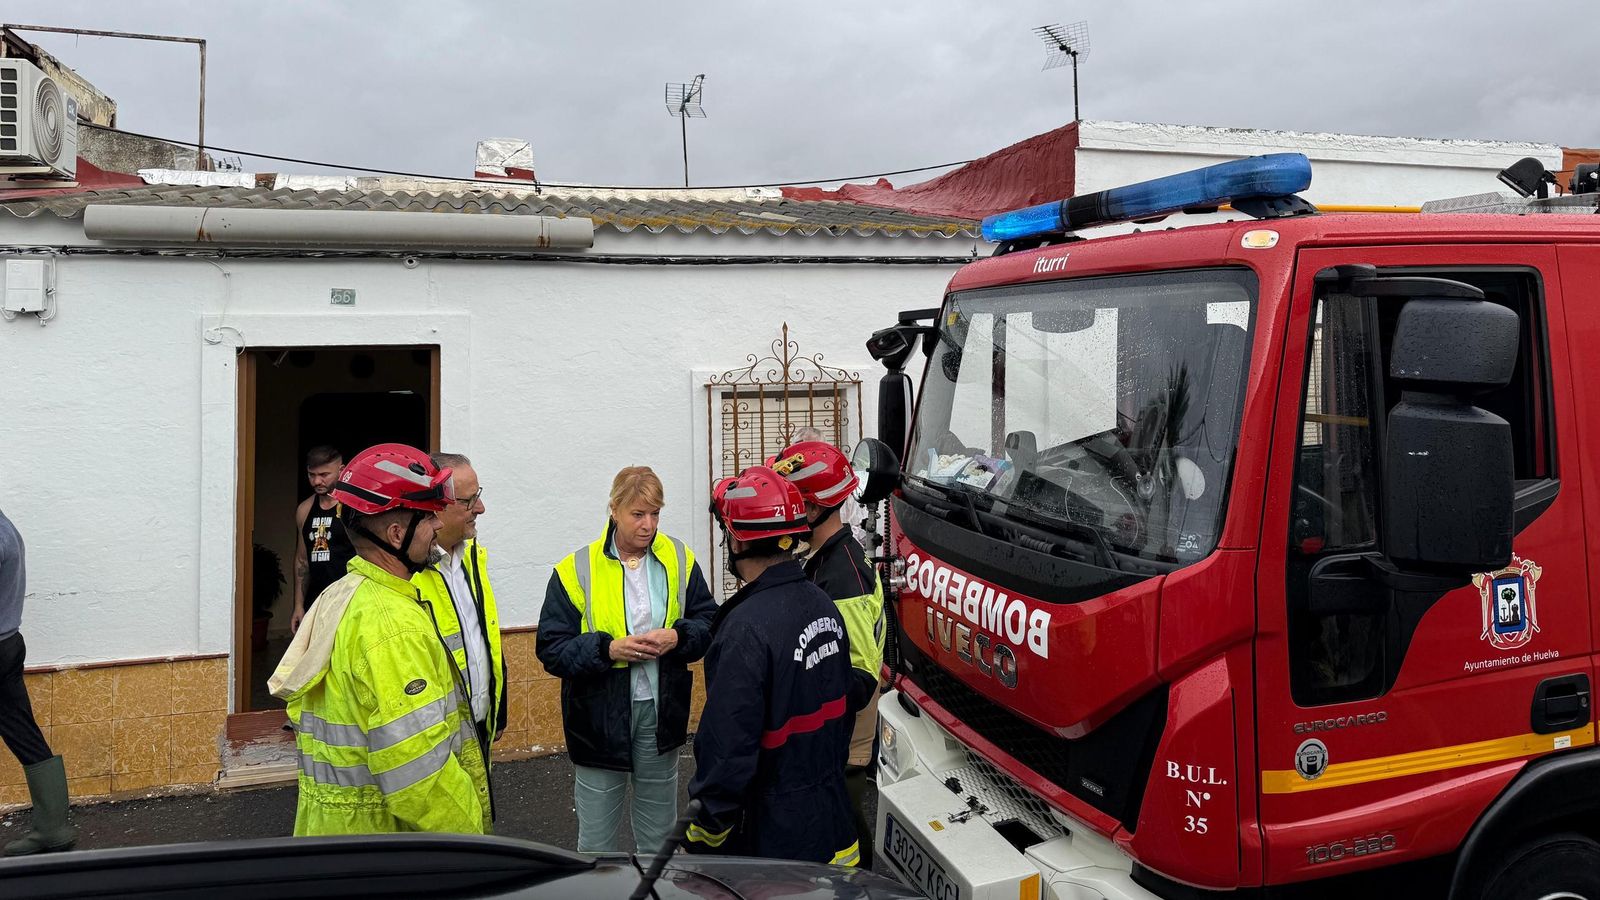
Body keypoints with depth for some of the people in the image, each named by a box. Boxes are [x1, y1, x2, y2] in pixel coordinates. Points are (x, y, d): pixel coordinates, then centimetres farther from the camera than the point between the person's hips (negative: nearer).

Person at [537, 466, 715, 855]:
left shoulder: (679, 560, 0)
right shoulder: (577, 570, -9)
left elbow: (708, 621, 7)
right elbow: (551, 648, -9)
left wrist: (678, 637, -13)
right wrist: (608, 649, -22)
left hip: (660, 712, 3)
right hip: (600, 716, -2)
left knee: (660, 835, 20)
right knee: (596, 840, 11)